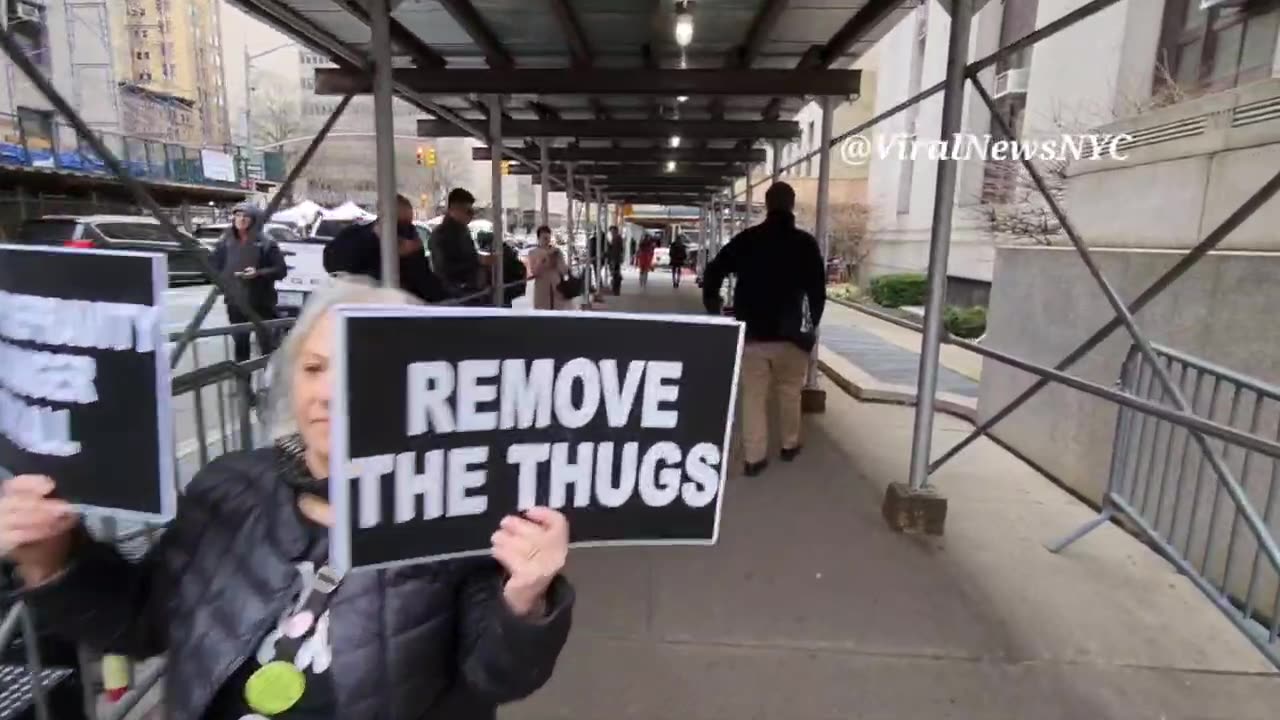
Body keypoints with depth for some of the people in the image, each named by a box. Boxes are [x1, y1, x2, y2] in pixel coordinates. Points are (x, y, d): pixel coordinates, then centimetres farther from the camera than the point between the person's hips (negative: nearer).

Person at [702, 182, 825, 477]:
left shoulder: (746, 239, 1)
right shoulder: (806, 243, -3)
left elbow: (713, 272, 1)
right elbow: (818, 290, -3)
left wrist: (713, 308, 12)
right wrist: (812, 325, 10)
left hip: (752, 332, 1)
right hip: (790, 333, -1)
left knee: (753, 395, 6)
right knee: (790, 391, 17)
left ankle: (754, 457, 8)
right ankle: (790, 445, 31)